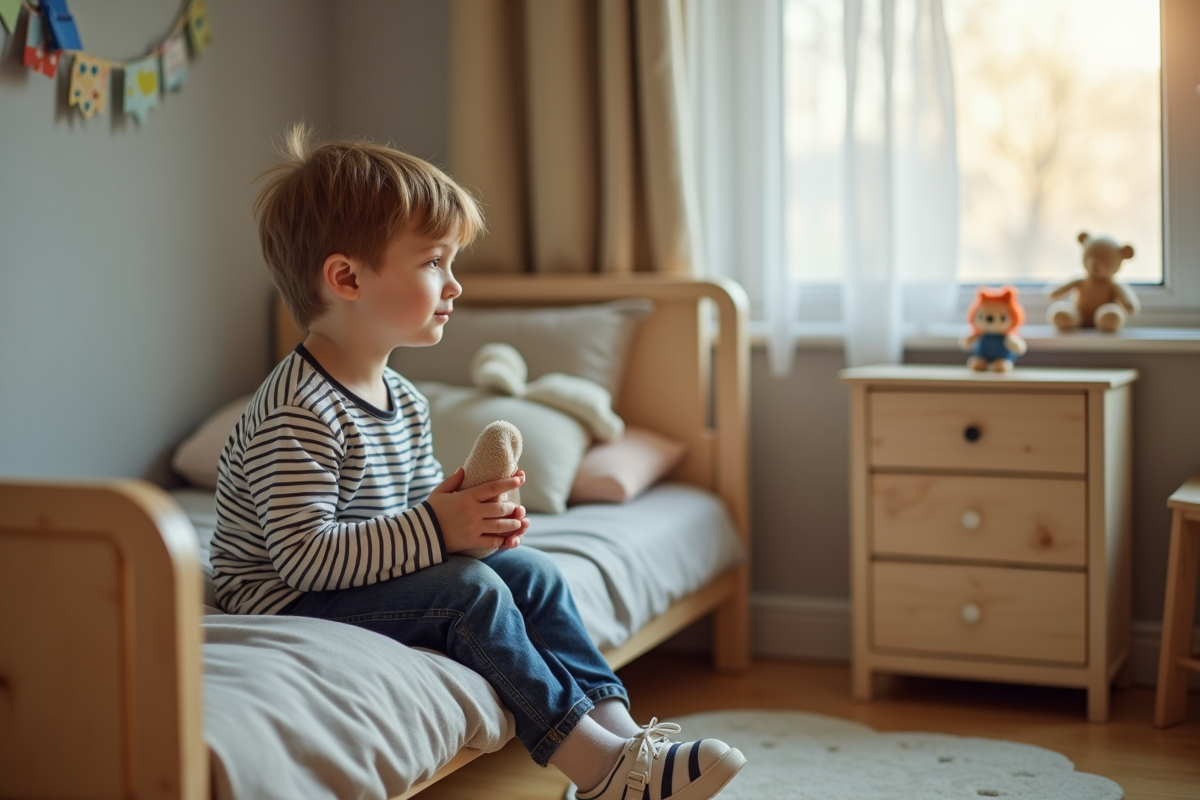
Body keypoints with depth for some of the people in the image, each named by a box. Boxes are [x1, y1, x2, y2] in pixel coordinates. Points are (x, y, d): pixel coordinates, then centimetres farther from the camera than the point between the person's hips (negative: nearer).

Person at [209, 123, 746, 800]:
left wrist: (476, 517, -9)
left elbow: (418, 504, 14)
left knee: (530, 571, 0)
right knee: (470, 591, -24)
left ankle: (617, 726, -7)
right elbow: (304, 555, -30)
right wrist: (433, 529, -32)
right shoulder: (297, 416, -25)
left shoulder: (405, 400, 7)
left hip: (374, 580, 10)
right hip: (294, 601, -10)